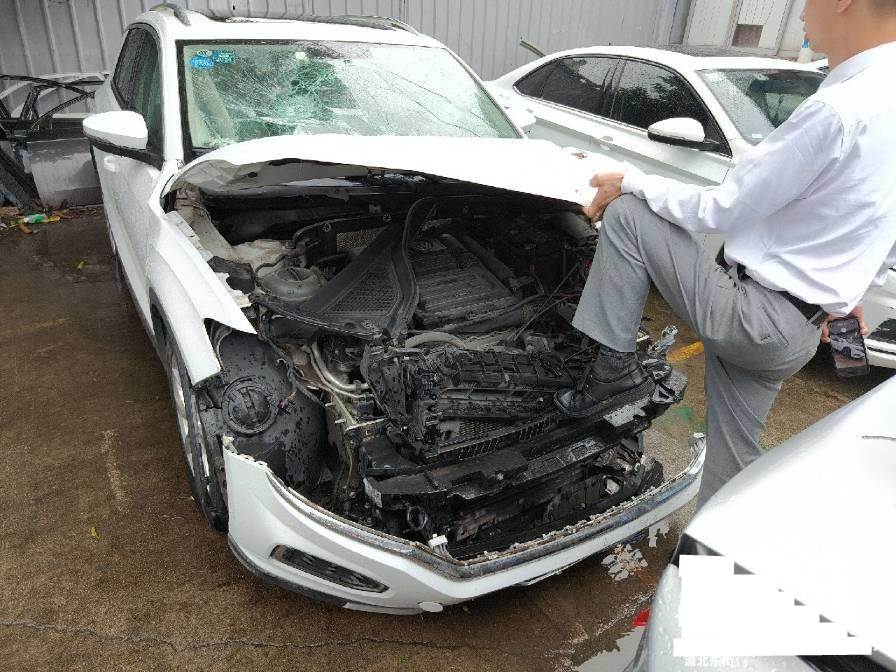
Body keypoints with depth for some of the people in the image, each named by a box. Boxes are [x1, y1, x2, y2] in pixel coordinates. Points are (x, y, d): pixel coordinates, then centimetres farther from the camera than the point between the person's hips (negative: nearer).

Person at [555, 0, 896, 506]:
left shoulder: (837, 110, -21)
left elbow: (719, 212, -16)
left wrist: (631, 182, -3)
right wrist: (849, 292, 28)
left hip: (746, 315, -9)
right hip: (799, 333, 9)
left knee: (626, 214, -3)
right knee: (734, 459, 20)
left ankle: (616, 368, -1)